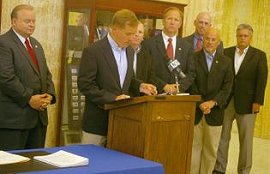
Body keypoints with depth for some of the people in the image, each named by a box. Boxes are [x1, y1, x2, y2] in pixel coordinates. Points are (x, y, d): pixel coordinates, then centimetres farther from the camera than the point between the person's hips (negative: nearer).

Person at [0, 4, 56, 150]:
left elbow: (46, 74, 20)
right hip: (14, 117, -8)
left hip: (39, 116, 8)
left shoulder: (36, 44, 19)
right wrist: (29, 98, -16)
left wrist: (49, 94, 1)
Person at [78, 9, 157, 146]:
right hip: (98, 121, -6)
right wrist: (112, 98, -21)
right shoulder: (93, 51, -13)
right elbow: (85, 84, -16)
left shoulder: (129, 52, 10)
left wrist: (140, 86, 1)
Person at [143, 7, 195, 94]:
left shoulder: (187, 47, 10)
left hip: (179, 94, 2)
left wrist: (178, 87, -8)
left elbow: (191, 73, 8)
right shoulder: (149, 44, 0)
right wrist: (164, 86, -12)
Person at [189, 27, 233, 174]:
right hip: (195, 110, -2)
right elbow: (190, 84, -3)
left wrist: (213, 102, -11)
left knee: (211, 149, 6)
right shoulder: (193, 58, 1)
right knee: (194, 147, 2)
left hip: (214, 111, 2)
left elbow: (227, 87, 2)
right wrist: (199, 103, -12)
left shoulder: (226, 62, 8)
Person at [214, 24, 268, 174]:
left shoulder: (259, 55, 2)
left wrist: (258, 102, -11)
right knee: (222, 136, 7)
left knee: (246, 139, 5)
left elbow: (262, 79, -4)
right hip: (226, 100, 2)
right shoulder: (226, 53, 6)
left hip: (247, 103, -2)